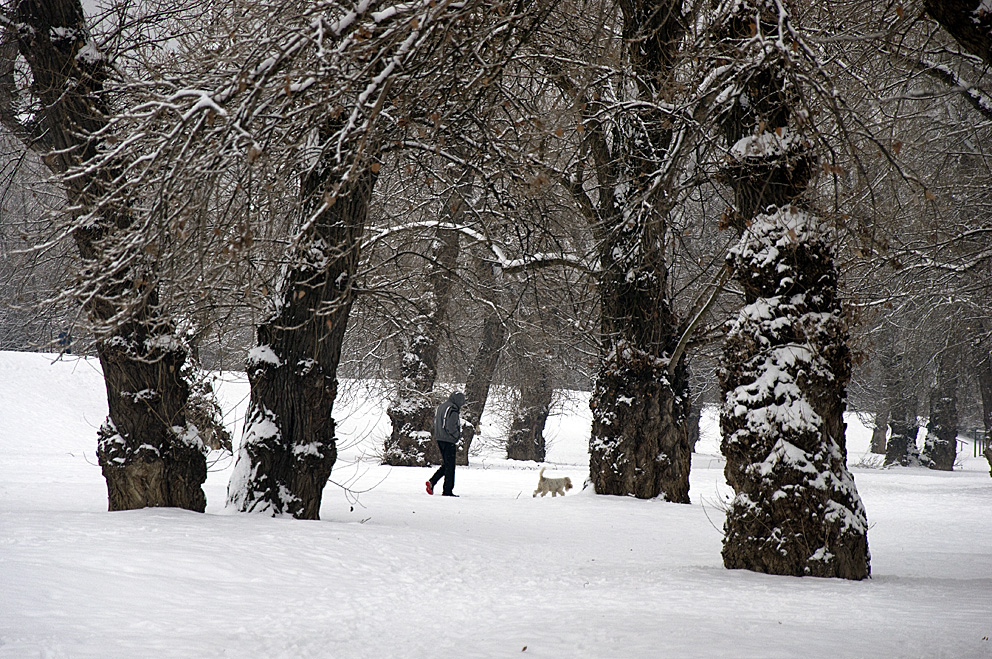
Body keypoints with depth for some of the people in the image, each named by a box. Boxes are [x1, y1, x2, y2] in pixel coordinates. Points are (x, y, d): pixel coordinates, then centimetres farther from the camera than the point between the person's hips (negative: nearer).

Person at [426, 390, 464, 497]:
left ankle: (432, 481, 4)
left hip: (439, 440, 9)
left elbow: (435, 423, 18)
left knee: (445, 464, 17)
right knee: (450, 466, -1)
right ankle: (447, 491, 1)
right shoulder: (453, 410, -16)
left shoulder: (440, 407, 14)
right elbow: (451, 427, -22)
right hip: (448, 440, -9)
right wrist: (458, 436, -6)